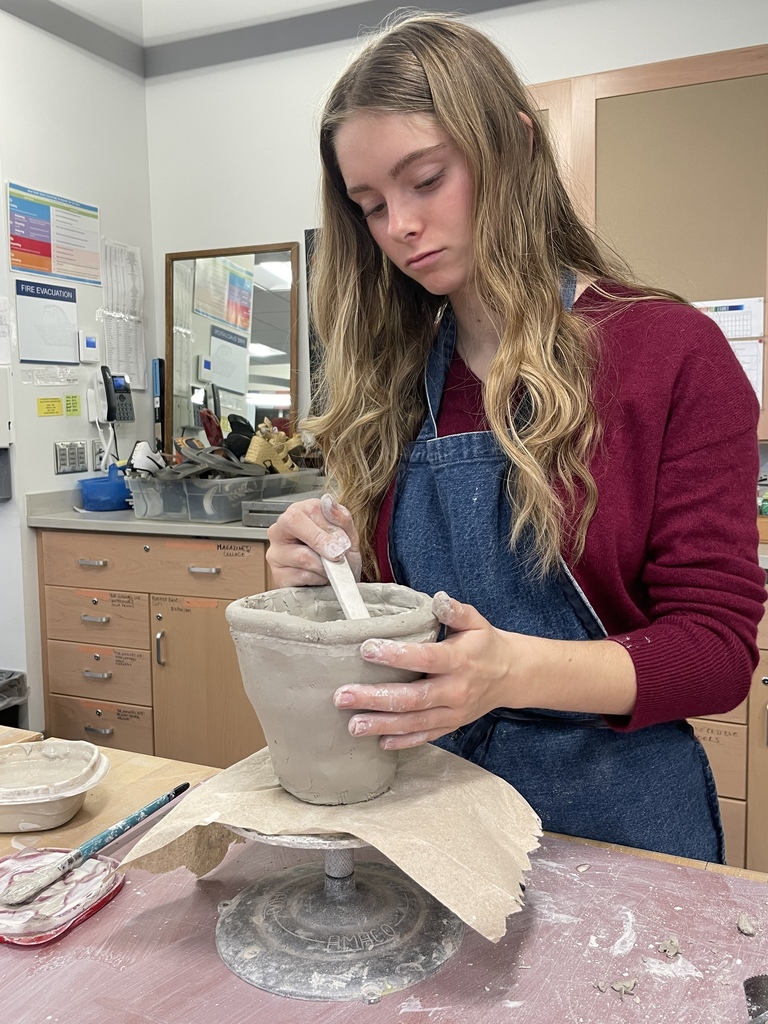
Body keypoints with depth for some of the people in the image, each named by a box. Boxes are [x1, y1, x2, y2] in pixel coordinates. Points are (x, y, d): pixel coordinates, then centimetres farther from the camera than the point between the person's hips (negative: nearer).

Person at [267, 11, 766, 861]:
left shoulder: (672, 353, -12)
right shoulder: (393, 375, 1)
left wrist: (513, 670, -31)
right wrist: (322, 576, -14)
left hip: (610, 802, -3)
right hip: (413, 786, 4)